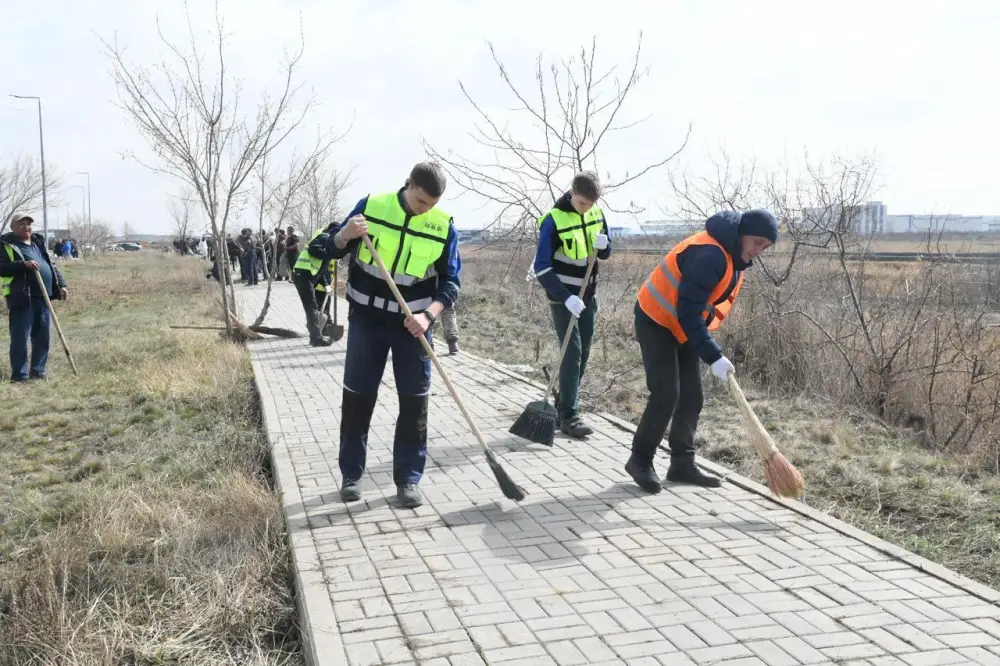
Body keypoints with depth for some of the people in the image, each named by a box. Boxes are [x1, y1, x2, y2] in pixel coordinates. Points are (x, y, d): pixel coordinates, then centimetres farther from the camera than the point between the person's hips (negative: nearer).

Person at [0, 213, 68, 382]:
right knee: (20, 338, -4)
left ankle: (38, 370, 21)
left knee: (42, 336, 10)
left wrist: (61, 284, 11)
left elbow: (51, 265, 22)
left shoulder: (39, 243, 18)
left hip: (42, 297, 7)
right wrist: (23, 264, -24)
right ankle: (20, 375, 1)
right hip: (21, 298, -7)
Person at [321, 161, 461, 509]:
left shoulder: (444, 226, -7)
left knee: (414, 402, 1)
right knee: (357, 397, 6)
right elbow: (332, 249, 0)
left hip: (413, 325, 0)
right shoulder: (371, 205, -7)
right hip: (366, 320, 0)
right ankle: (351, 474, 20)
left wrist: (428, 315, -21)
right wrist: (346, 235, -23)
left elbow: (451, 282, -5)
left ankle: (408, 479, 12)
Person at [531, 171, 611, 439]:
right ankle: (569, 416, -5)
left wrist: (604, 246, -15)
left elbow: (605, 254, 10)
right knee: (572, 353, -11)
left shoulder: (597, 213, -1)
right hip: (563, 298, -6)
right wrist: (567, 297, -31)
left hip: (587, 296, 6)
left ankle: (564, 405, 24)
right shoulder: (554, 220, -20)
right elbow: (541, 268, -22)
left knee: (583, 354, 10)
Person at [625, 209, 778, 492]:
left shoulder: (735, 257, 3)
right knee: (666, 394, -13)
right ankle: (640, 460, 1)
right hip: (657, 322, -9)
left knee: (691, 397, 6)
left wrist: (709, 348, 8)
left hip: (685, 327, 9)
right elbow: (689, 312, -30)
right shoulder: (709, 255, -29)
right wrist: (713, 356, -29)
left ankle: (682, 464, 15)